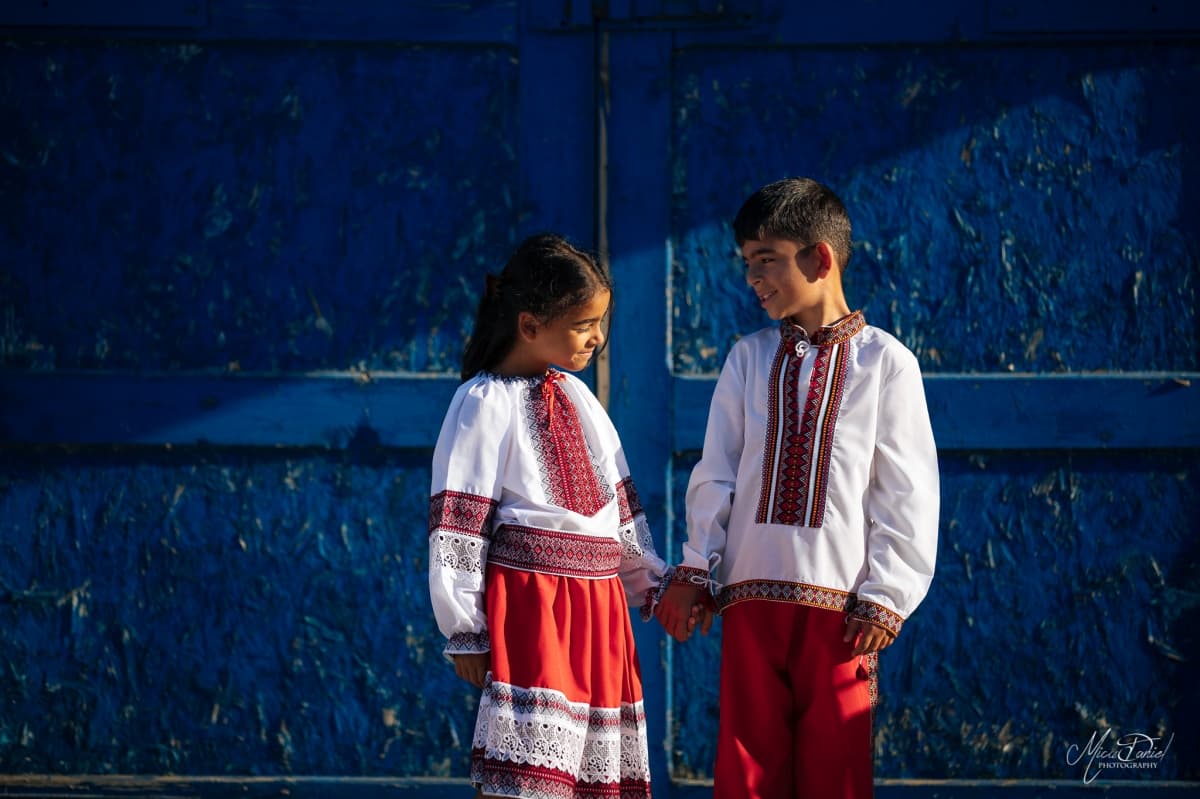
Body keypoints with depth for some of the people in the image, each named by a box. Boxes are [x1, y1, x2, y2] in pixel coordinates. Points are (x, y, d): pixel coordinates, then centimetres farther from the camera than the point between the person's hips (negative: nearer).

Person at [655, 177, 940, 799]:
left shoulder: (884, 362, 1)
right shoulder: (748, 359, 10)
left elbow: (907, 490, 0)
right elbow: (715, 473, 11)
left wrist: (885, 598, -5)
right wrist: (694, 571, 4)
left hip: (839, 601, -3)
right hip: (751, 595, 3)